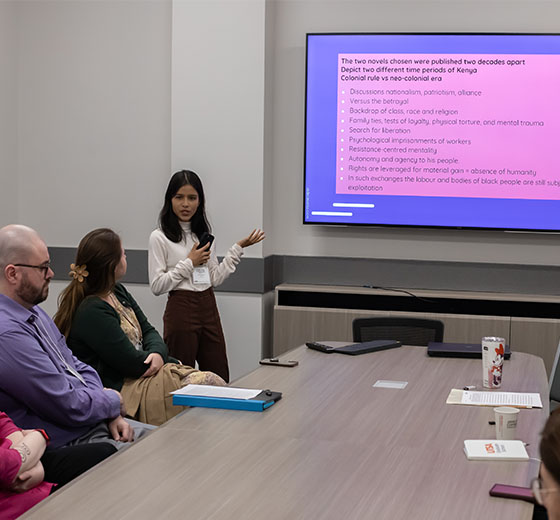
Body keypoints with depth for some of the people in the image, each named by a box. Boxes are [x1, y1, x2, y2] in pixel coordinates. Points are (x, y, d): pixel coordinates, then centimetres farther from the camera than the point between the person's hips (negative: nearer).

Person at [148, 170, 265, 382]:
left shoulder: (203, 234, 12)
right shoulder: (159, 238, -7)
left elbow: (215, 278, 12)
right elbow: (156, 286, -11)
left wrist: (238, 248, 10)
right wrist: (189, 263, -12)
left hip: (209, 308, 6)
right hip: (181, 310, -6)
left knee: (220, 379, 7)